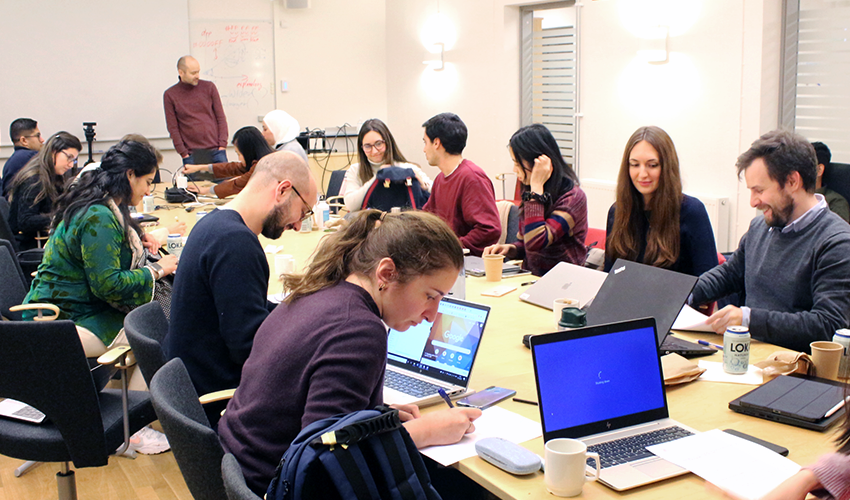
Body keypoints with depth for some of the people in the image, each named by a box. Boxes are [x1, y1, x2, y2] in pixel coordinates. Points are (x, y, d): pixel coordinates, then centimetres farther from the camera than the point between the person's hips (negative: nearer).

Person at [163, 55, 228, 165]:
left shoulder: (209, 87, 6)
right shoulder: (170, 95, 2)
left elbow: (221, 118, 7)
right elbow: (173, 128, 2)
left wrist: (222, 145, -2)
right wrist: (184, 154, -5)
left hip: (216, 151, 1)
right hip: (191, 155, -1)